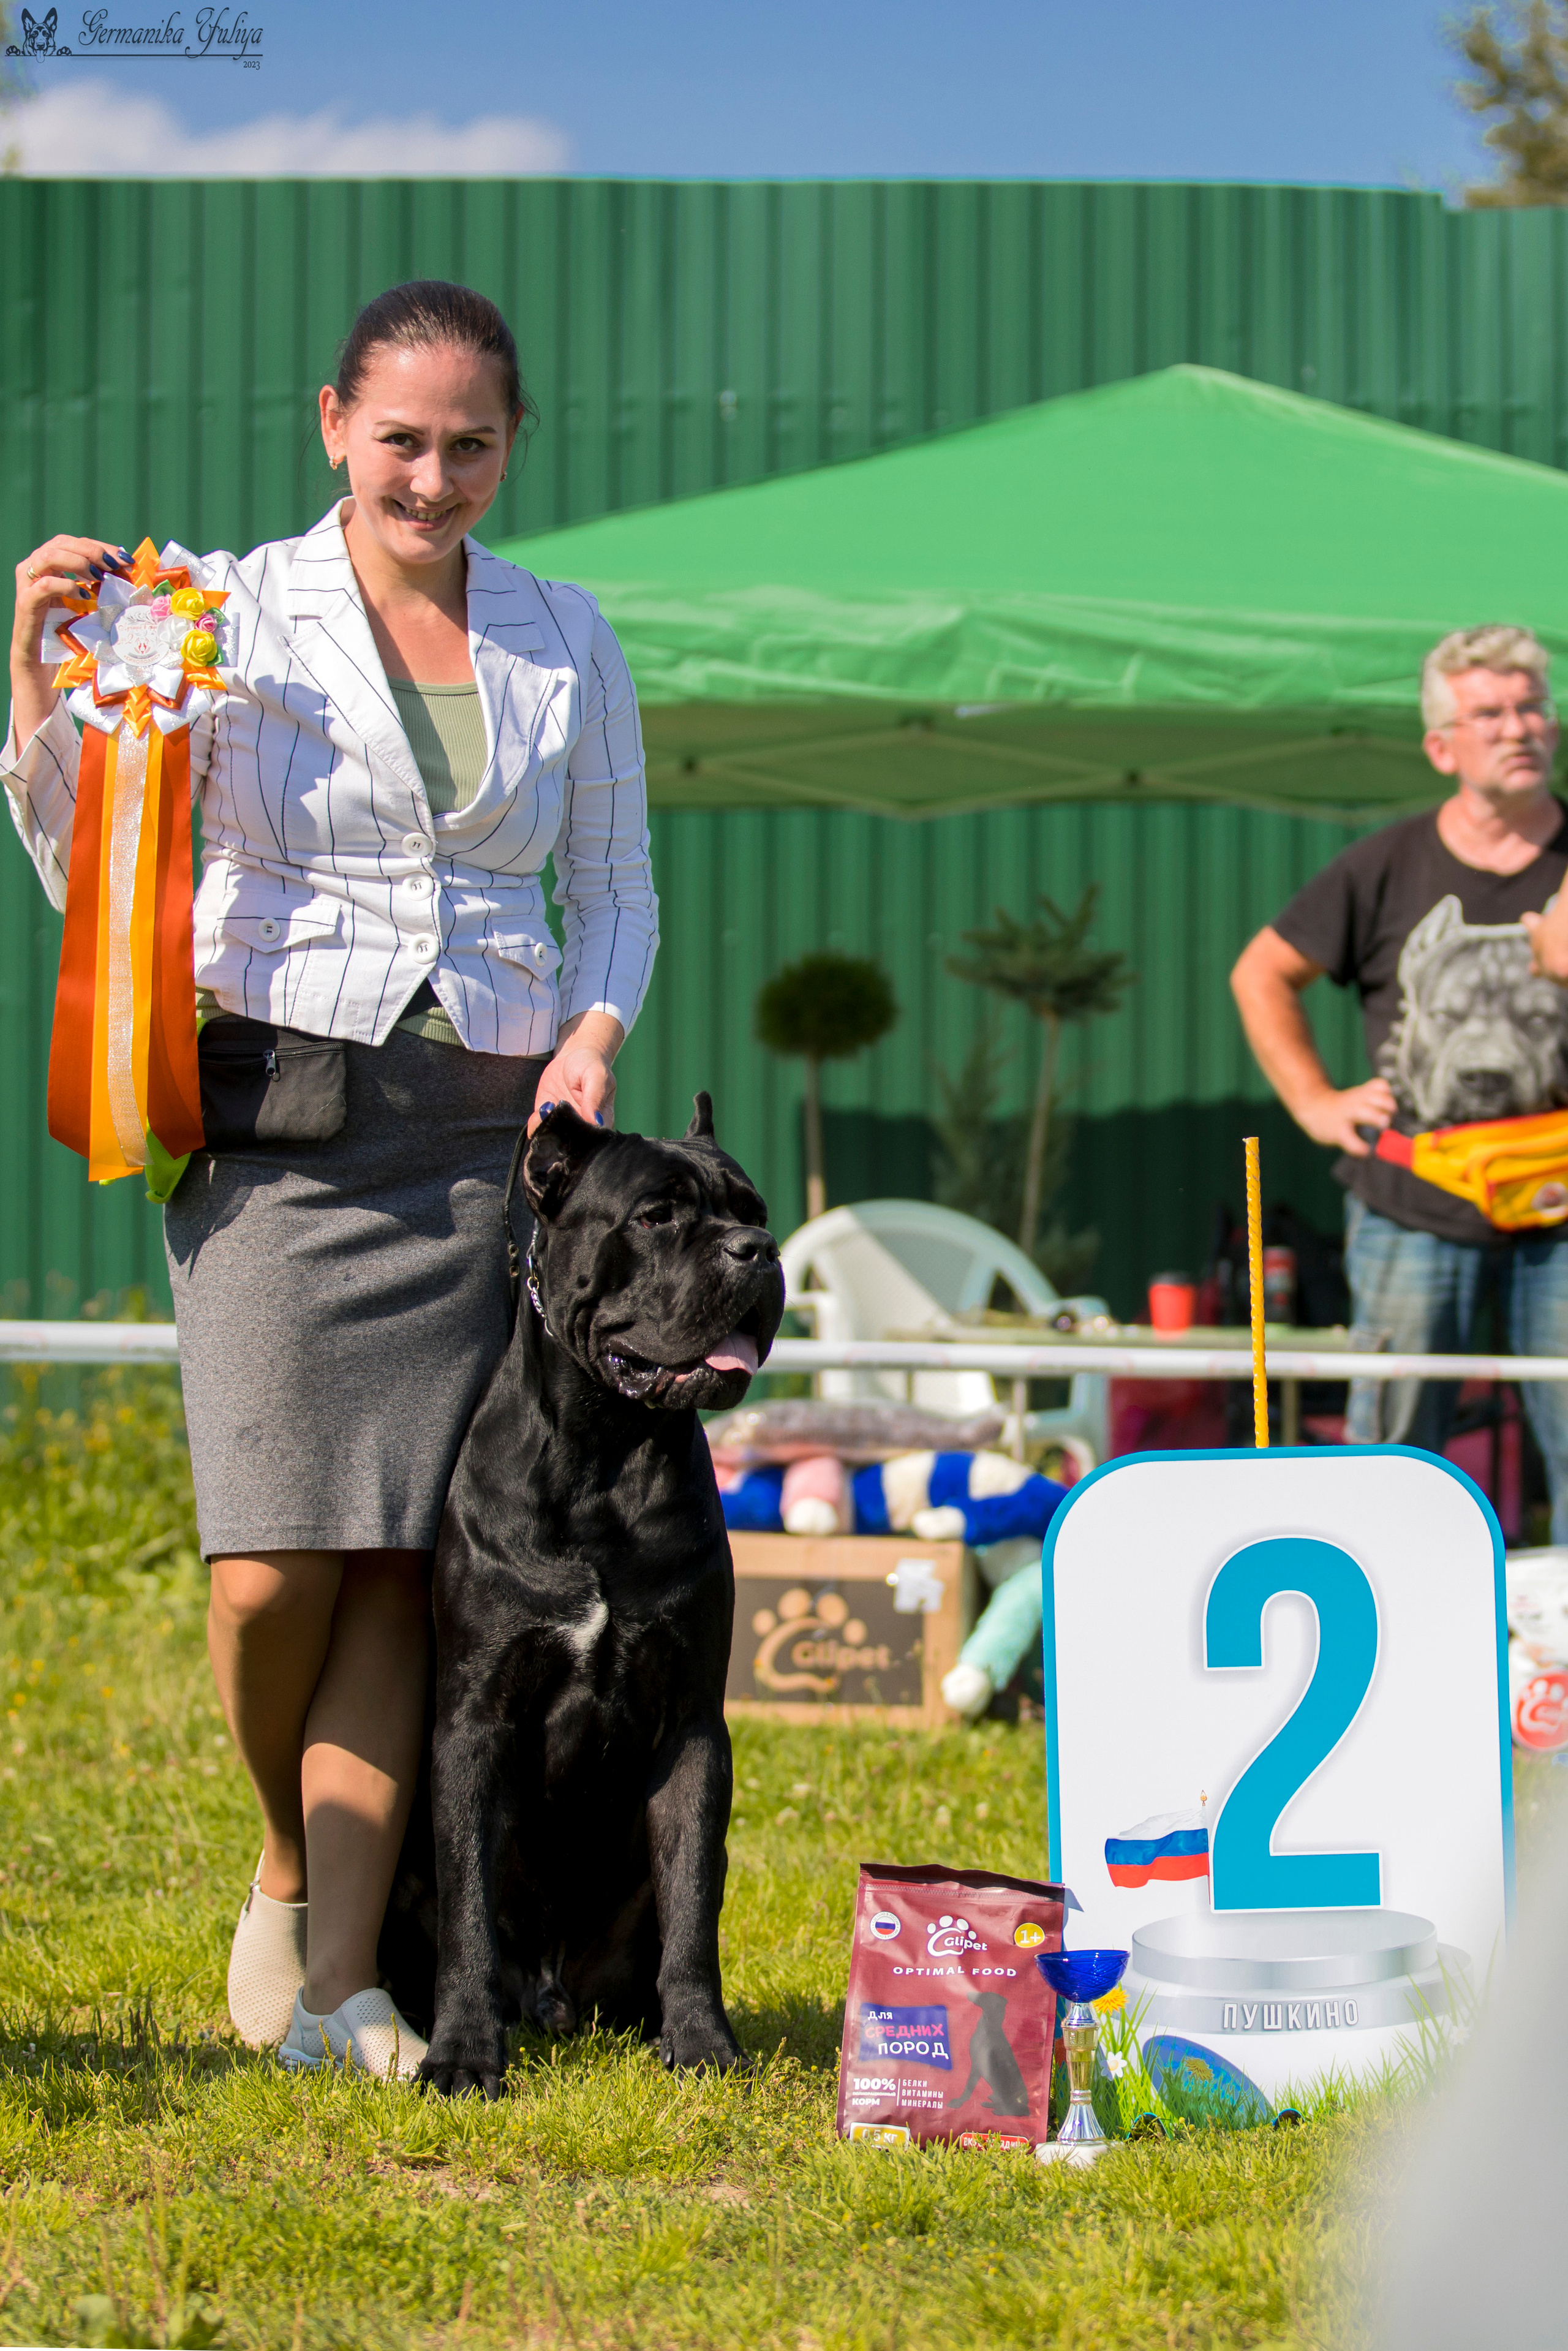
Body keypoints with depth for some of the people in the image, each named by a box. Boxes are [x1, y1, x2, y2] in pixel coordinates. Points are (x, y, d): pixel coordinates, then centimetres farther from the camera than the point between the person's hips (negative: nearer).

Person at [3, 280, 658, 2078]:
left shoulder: (564, 645, 11)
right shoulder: (231, 614, 2)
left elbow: (617, 891, 19)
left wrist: (593, 1032, -1)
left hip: (485, 1126, 2)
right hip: (279, 1116, -2)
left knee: (400, 1558, -4)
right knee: (276, 1564, -10)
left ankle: (339, 1980, 2)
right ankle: (293, 1867, 19)